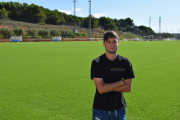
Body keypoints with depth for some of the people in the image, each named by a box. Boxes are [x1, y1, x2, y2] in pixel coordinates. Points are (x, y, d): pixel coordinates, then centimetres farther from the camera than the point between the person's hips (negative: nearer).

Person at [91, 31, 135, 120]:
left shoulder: (125, 62, 0)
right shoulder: (96, 63, -8)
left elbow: (128, 88, -4)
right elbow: (101, 89, -16)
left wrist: (108, 87, -13)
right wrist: (121, 82, -10)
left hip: (119, 108, 2)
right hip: (101, 109, -2)